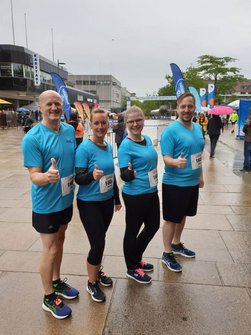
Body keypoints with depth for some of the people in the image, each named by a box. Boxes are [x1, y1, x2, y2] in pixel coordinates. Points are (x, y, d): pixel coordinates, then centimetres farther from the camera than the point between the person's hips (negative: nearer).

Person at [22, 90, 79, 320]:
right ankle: (49, 298, 27)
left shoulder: (70, 130, -1)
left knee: (59, 242, 21)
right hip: (46, 204, -6)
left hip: (66, 199, 6)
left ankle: (57, 281, 43)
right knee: (50, 250, 6)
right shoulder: (32, 138, -20)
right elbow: (34, 176, -22)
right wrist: (47, 176, -42)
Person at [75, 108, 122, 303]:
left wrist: (117, 198, 19)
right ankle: (92, 283, 21)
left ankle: (98, 271, 40)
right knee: (98, 243, -2)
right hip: (89, 203, -6)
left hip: (107, 201, 6)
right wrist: (92, 175, -39)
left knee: (100, 240, 18)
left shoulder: (109, 147, 4)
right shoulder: (85, 148, -16)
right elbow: (78, 178, -18)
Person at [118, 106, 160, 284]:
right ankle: (132, 268, 29)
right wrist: (130, 173, -42)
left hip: (152, 192, 9)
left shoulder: (147, 139, 5)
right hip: (135, 196, -8)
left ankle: (137, 258, 41)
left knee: (153, 226, 20)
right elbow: (124, 175, -20)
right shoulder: (126, 146, -17)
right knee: (133, 231, 8)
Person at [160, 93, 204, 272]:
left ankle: (176, 244, 42)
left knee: (182, 215, 21)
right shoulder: (170, 130, -17)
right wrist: (176, 162, -40)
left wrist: (200, 175, 18)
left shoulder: (198, 128, 6)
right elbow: (166, 158, -19)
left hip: (192, 182, 7)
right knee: (171, 219, 6)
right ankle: (167, 254, 23)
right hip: (174, 183, -7)